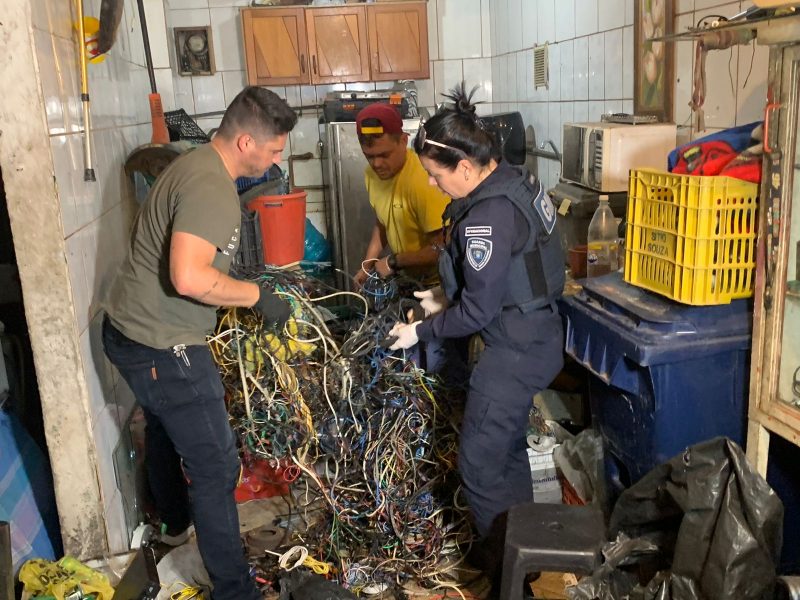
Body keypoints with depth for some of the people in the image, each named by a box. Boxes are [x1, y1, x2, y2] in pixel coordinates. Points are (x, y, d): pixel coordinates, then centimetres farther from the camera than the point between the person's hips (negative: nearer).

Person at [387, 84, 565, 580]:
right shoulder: (515, 180, 3)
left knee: (480, 465, 2)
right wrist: (449, 295, 12)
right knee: (508, 448, 23)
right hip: (534, 334, 10)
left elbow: (478, 311, -21)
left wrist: (421, 331, -8)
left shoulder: (487, 218, -27)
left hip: (516, 352, -10)